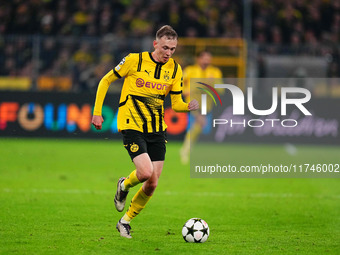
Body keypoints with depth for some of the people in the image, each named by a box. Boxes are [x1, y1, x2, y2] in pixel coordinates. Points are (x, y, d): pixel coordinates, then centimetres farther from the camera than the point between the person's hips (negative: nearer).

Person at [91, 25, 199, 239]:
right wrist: (97, 112, -3)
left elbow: (176, 103, 9)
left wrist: (189, 106, -15)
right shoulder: (135, 60, -9)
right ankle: (124, 186, 13)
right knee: (146, 172, -23)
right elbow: (106, 81, 1)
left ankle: (126, 222, 20)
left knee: (152, 184, 0)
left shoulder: (175, 69, 3)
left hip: (157, 129, 5)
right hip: (132, 125, -5)